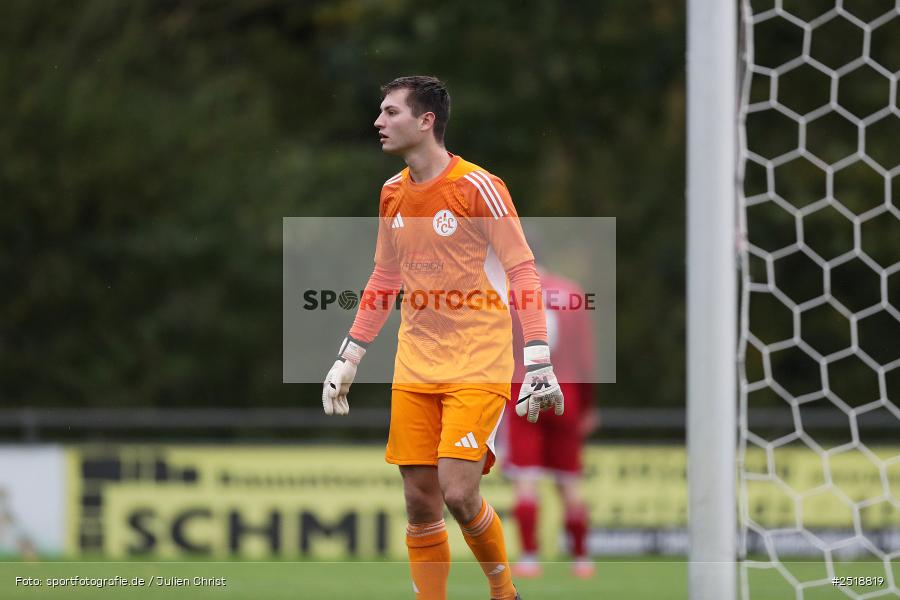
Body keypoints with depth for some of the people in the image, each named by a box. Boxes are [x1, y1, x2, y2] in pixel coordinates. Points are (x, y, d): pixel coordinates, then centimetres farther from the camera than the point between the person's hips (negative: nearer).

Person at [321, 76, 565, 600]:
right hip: (414, 369, 6)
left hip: (478, 364, -6)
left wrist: (539, 364, -17)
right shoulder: (393, 193, 10)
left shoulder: (479, 187, -10)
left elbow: (523, 272, -10)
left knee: (458, 493, -15)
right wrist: (348, 358, 19)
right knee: (420, 502, 1)